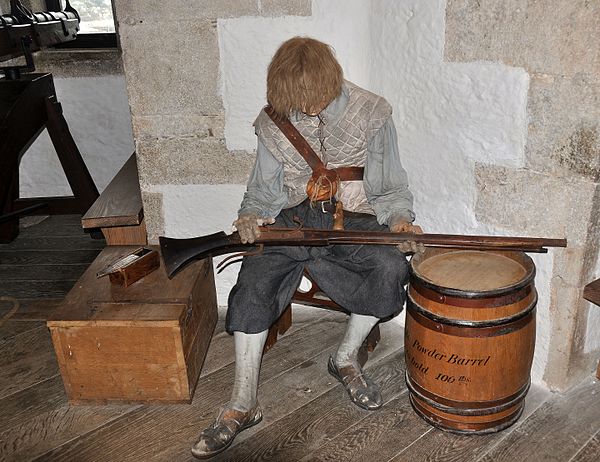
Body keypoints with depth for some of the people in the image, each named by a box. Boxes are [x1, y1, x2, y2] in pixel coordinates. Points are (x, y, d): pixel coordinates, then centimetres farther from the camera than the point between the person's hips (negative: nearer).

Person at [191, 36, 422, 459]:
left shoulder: (371, 115, 2)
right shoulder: (275, 122, 7)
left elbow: (391, 188, 7)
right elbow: (264, 188, 13)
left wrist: (399, 218, -15)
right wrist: (252, 214, -10)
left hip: (354, 219, -1)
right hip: (293, 218, 2)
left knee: (391, 268, -32)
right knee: (254, 279, -26)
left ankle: (346, 357, -5)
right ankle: (243, 404, -15)